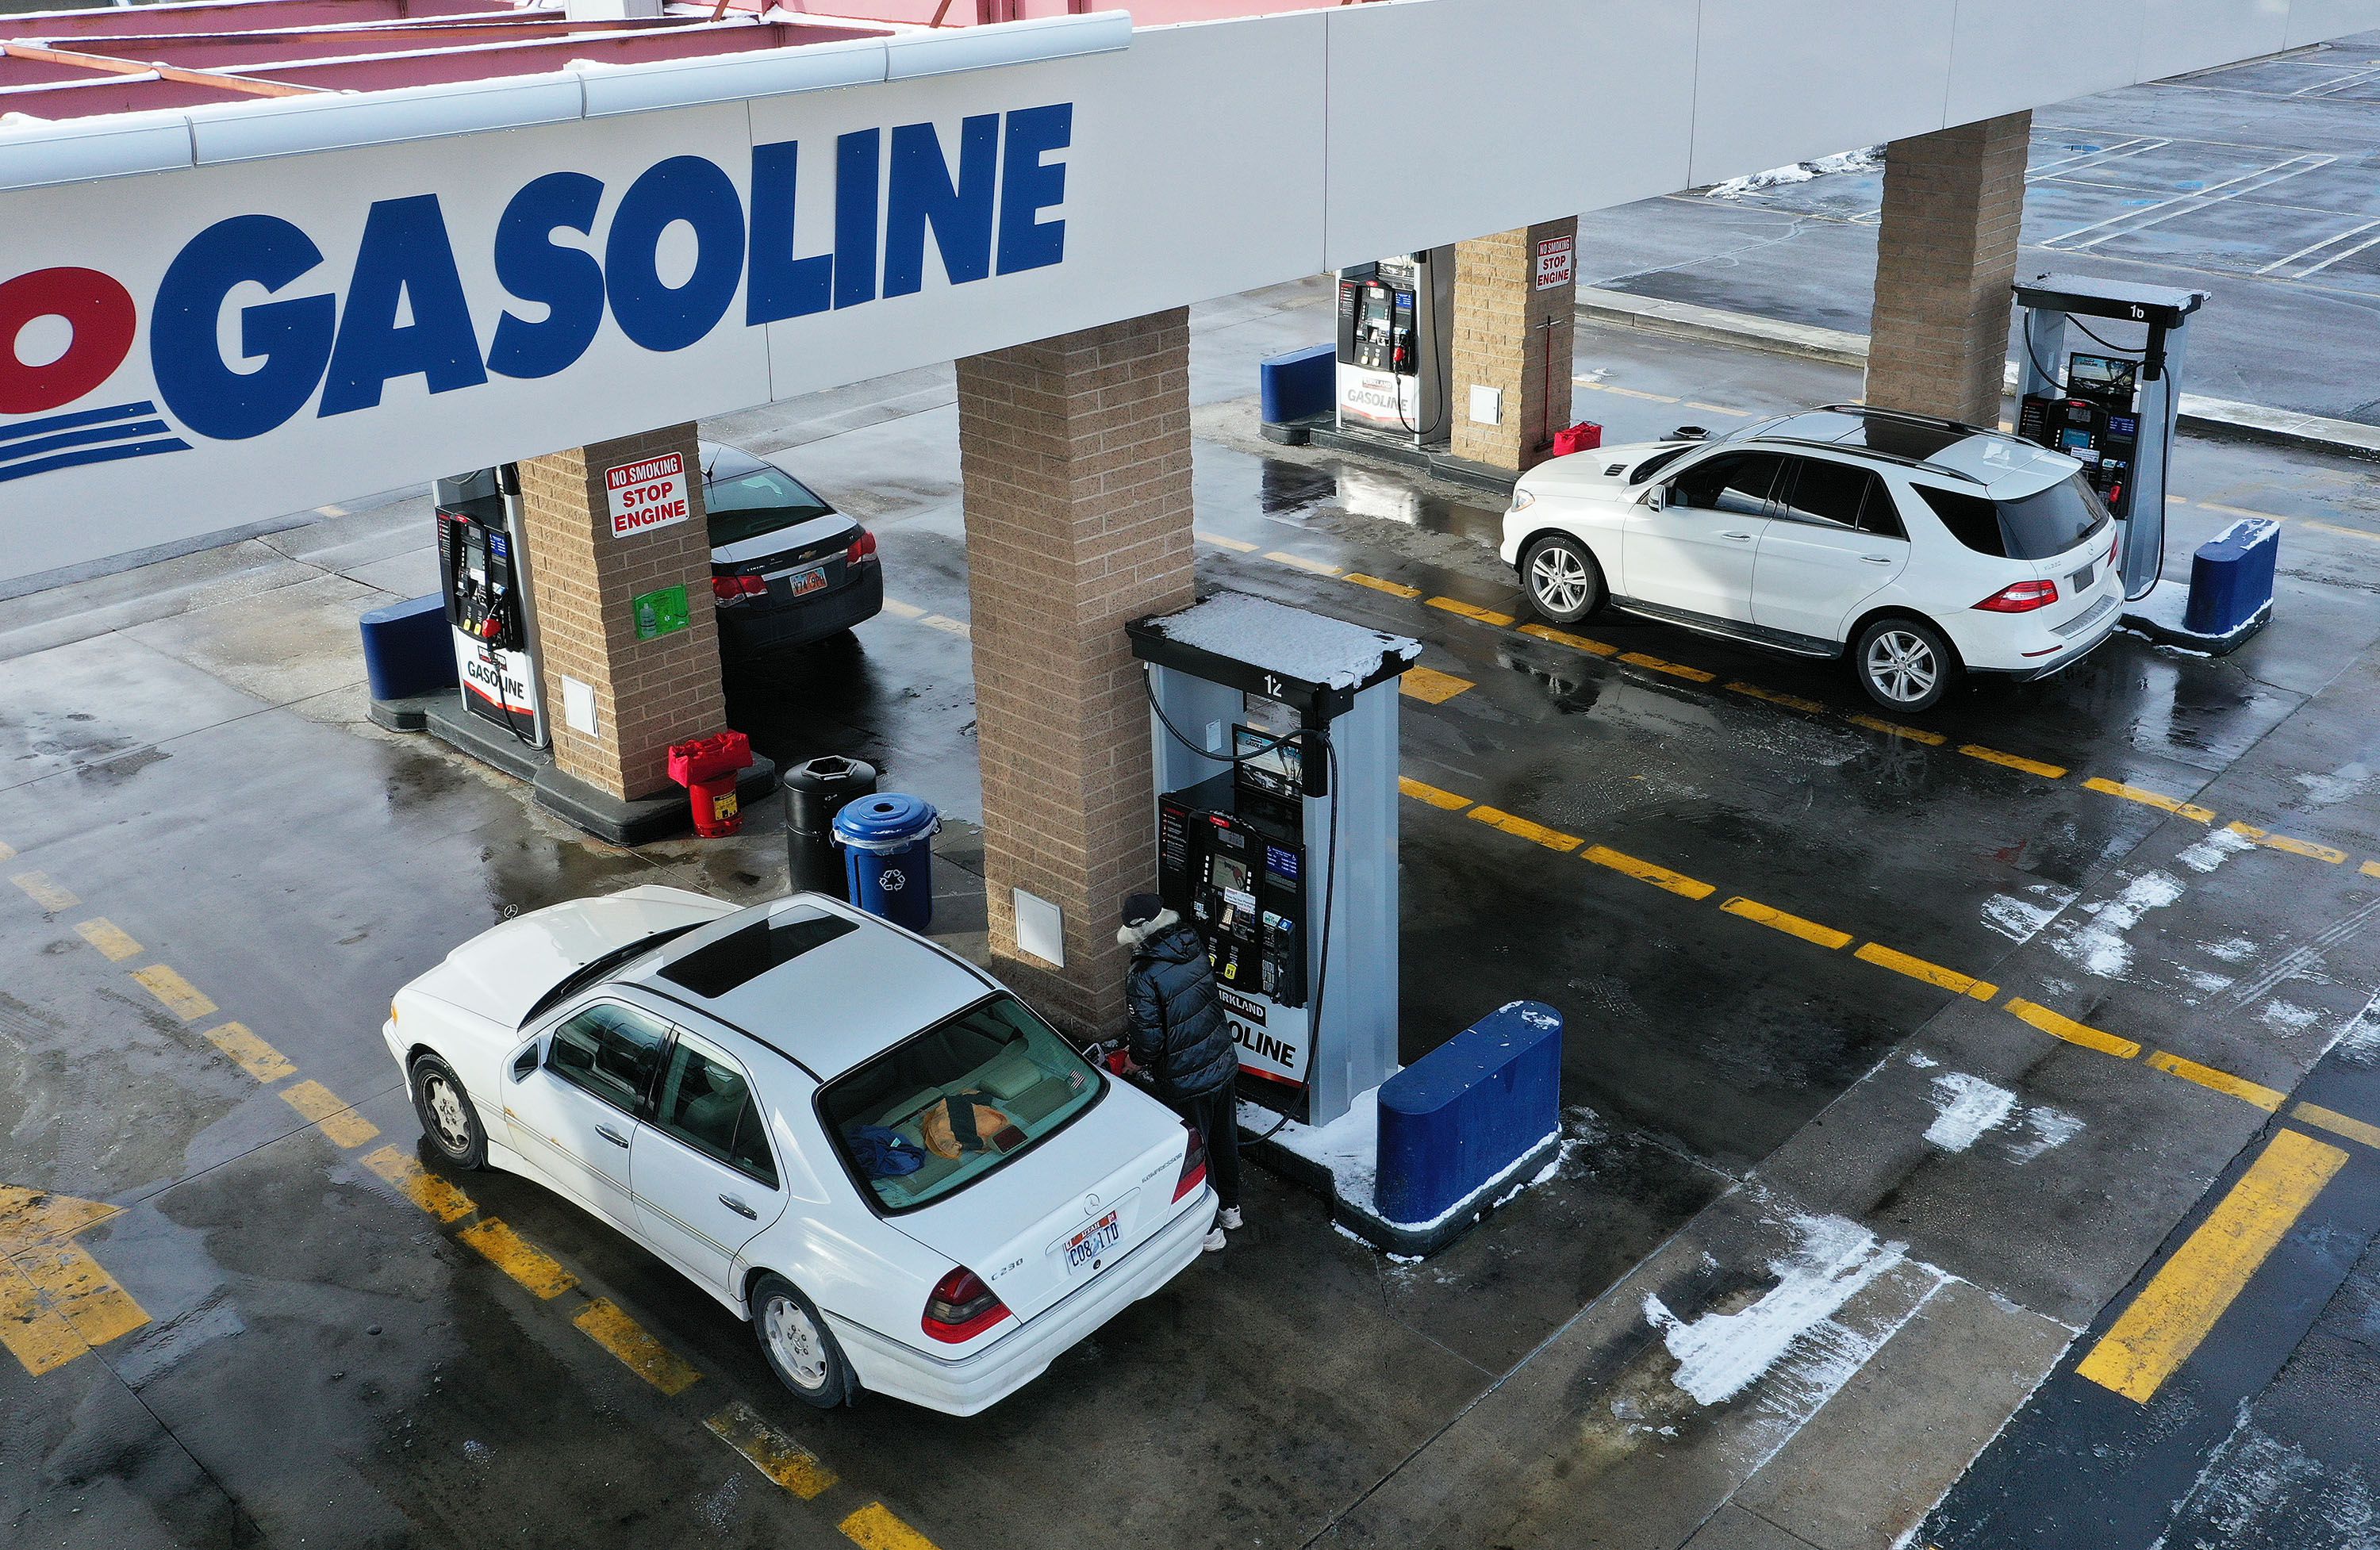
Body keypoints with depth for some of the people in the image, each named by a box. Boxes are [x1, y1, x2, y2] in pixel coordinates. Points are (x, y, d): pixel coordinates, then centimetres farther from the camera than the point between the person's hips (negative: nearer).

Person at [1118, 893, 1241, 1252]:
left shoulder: (1144, 976, -26)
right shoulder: (1194, 948, -5)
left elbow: (1149, 1037, -23)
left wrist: (1136, 1059, 1)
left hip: (1186, 1081, -7)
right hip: (1223, 1062, 7)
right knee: (1223, 1138, 25)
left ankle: (1208, 1228, 28)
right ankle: (1230, 1208, 44)